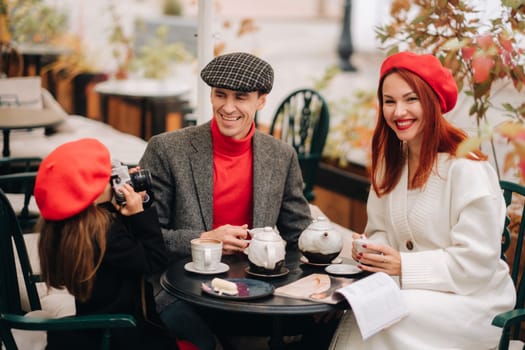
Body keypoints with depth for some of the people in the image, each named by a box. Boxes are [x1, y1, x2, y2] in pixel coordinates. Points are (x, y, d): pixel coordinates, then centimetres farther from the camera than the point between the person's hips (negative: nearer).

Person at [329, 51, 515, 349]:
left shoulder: (467, 166, -16)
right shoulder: (390, 162, 7)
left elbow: (476, 261, -18)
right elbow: (382, 231, 13)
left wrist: (404, 266, -21)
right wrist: (369, 248, -10)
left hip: (472, 297, -6)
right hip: (415, 289, 6)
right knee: (358, 310, -23)